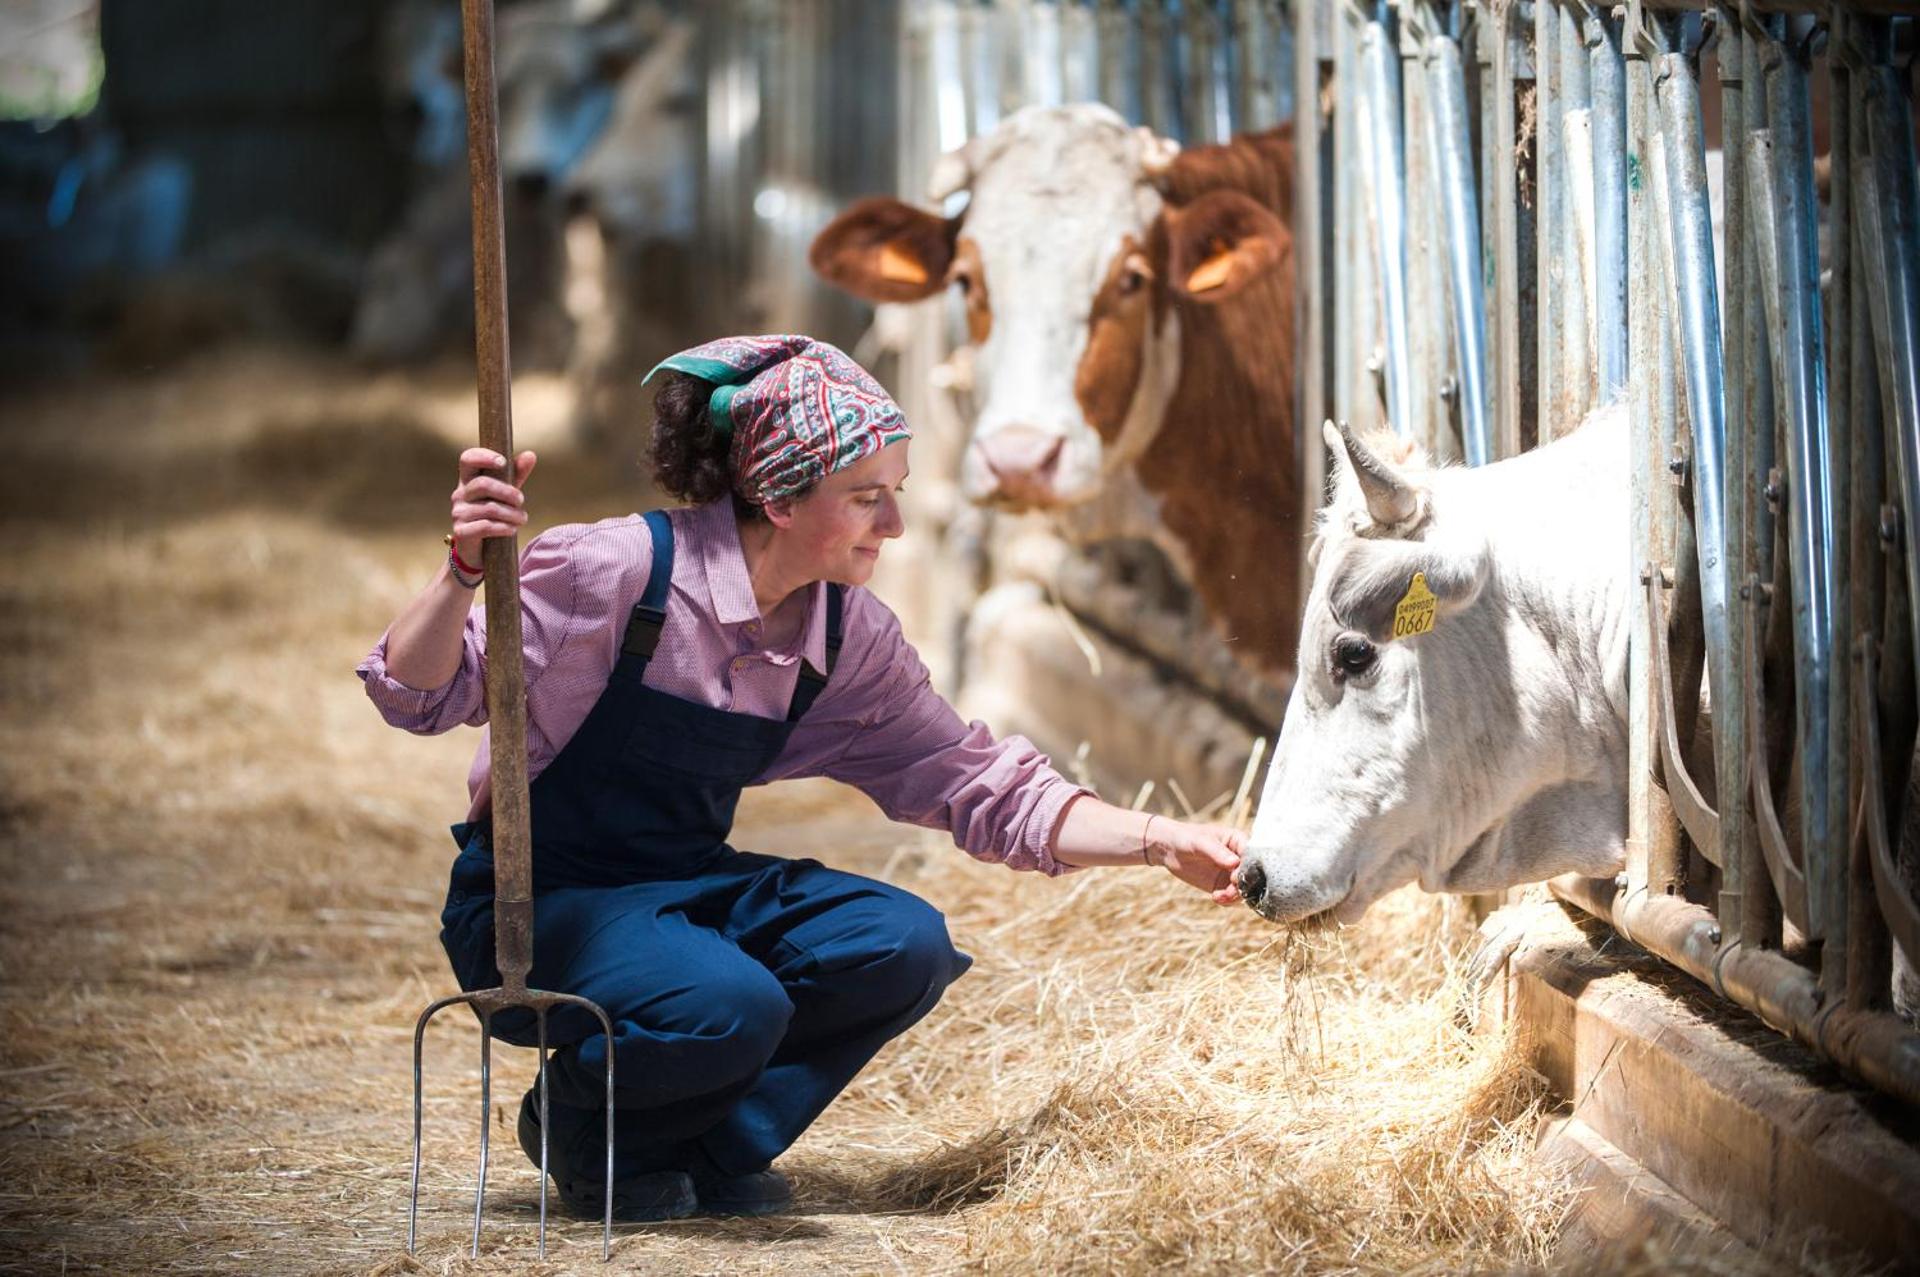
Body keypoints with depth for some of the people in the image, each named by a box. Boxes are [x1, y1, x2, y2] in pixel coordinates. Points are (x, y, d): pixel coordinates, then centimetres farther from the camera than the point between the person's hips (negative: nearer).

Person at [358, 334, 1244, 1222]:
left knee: (904, 947, -17)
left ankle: (708, 1150, 1)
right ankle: (584, 1128, -1)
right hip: (536, 904, -6)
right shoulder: (621, 571, -22)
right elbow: (415, 696, -21)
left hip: (682, 889, 6)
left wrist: (1163, 843, -10)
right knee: (730, 1008, -34)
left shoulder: (852, 637, -3)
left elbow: (986, 790, 1)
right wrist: (464, 570, -40)